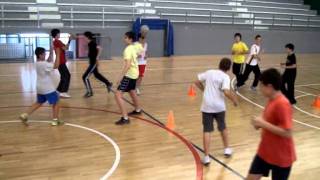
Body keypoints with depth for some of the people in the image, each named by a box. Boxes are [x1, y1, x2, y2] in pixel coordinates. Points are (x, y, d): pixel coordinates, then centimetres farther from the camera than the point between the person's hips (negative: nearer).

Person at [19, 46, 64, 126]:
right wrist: (58, 54, -25)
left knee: (39, 102, 22)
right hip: (48, 88, -9)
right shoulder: (43, 64, -22)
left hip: (40, 88, 9)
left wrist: (51, 53, 10)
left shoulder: (38, 63, 6)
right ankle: (55, 120, 8)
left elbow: (48, 62, 19)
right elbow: (56, 66, -28)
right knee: (55, 103, 5)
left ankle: (25, 115, 15)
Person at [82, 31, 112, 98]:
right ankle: (108, 84, 39)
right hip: (92, 62, 10)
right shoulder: (90, 43, 7)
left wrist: (97, 58, -30)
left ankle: (89, 92, 6)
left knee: (85, 77, -7)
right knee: (96, 74, 27)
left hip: (94, 62, -10)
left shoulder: (92, 43, -20)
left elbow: (99, 49, -32)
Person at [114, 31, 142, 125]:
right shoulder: (134, 48, 7)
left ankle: (125, 118, -15)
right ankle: (137, 110, 51)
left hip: (129, 74, -10)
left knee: (118, 95, -13)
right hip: (134, 73, 10)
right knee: (132, 91, 31)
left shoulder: (128, 50, -21)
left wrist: (120, 77, -32)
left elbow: (128, 65, -30)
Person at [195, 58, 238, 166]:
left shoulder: (209, 72, 6)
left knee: (207, 131, 2)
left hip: (207, 106, 1)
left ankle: (206, 157, -3)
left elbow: (197, 82, 12)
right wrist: (234, 99, -3)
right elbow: (226, 92, -20)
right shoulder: (225, 77, -7)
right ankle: (227, 149, 37)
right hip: (219, 106, -1)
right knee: (223, 127, 22)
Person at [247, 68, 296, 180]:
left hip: (281, 157, -8)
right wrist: (260, 123, -2)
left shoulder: (282, 104, -25)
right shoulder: (271, 100, 3)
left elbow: (287, 133, -28)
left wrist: (263, 124, -26)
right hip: (265, 152, 8)